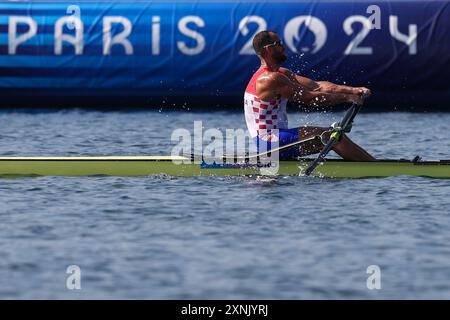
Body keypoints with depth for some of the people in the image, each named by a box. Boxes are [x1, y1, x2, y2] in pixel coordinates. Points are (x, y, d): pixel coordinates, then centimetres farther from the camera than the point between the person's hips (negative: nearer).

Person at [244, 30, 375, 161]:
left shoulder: (282, 74, 14)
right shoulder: (270, 79, -18)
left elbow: (316, 86, 7)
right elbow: (310, 98, -17)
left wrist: (352, 90, -3)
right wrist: (346, 97, -10)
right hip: (269, 142, -10)